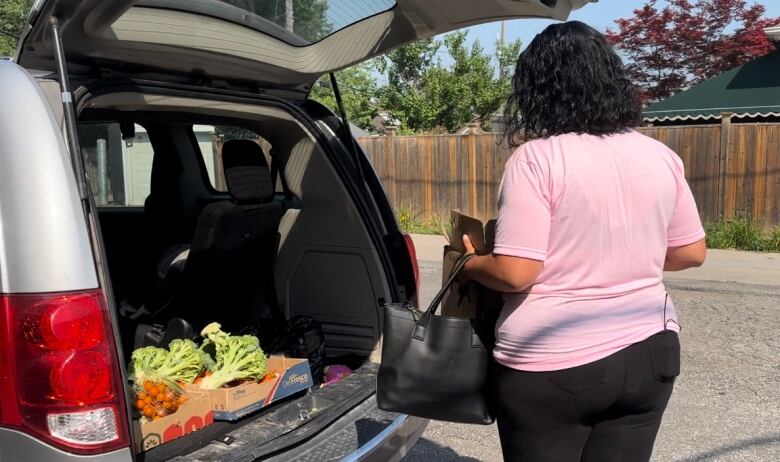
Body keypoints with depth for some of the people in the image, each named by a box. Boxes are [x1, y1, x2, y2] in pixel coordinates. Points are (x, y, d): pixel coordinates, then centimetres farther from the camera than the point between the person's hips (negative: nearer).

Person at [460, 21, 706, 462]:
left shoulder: (536, 158, -16)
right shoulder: (661, 157, 2)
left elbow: (515, 273, -19)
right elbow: (691, 253, 9)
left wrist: (469, 265, 0)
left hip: (550, 366, -5)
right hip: (649, 352, 6)